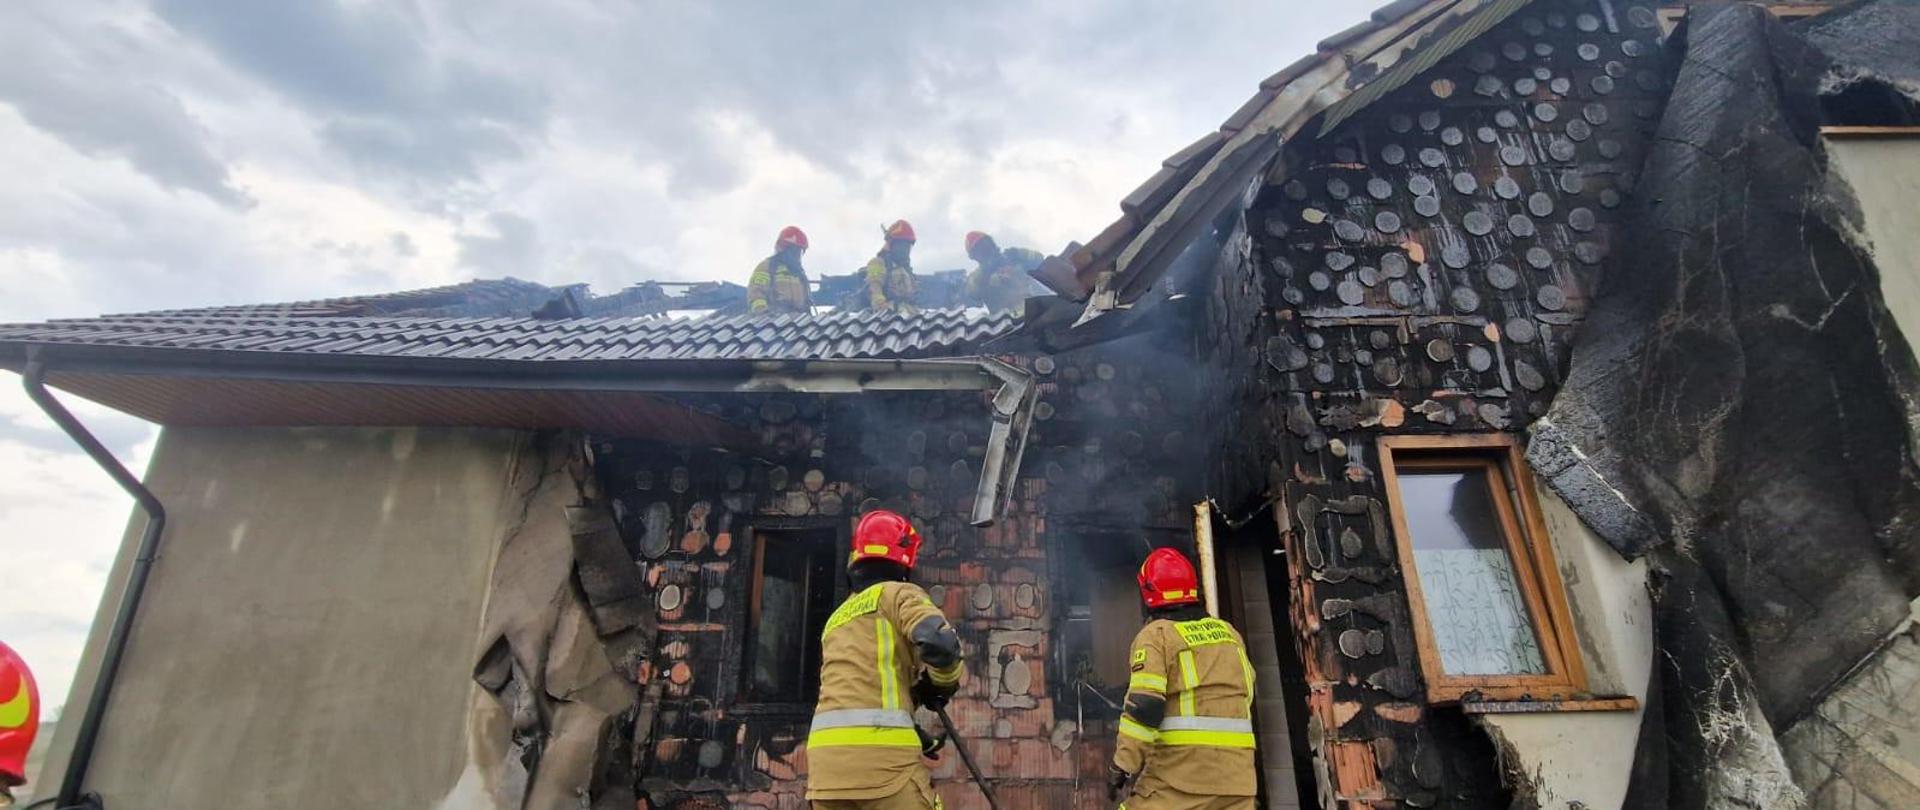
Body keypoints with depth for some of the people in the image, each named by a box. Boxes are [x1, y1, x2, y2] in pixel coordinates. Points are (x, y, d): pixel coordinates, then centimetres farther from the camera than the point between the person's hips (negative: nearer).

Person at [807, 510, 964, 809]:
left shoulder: (837, 617, 27)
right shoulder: (897, 593, 4)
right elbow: (940, 642, -15)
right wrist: (943, 685, 6)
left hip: (825, 752, 7)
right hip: (880, 748, -7)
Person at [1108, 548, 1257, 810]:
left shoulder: (1156, 635, -5)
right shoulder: (1229, 633, 14)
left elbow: (1143, 705, -15)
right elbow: (1245, 694, 21)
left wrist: (1122, 766, -11)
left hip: (1181, 768, -6)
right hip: (1236, 767, 6)